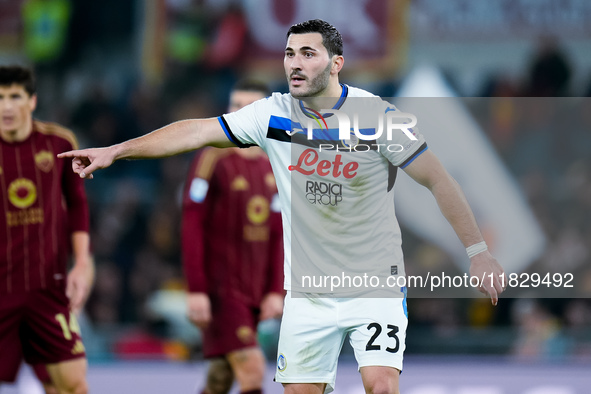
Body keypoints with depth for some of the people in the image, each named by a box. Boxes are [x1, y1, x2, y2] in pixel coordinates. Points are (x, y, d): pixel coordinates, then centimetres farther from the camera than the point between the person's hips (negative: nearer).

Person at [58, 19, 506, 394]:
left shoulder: (376, 116, -11)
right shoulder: (275, 115, -2)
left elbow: (437, 179, -5)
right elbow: (197, 131, -2)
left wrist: (478, 252, -5)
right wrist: (116, 151, -8)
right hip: (307, 291, 3)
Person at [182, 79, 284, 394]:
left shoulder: (272, 169, 11)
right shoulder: (212, 161, -8)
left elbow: (276, 235, 13)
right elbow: (192, 228, -11)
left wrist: (275, 291, 5)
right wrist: (196, 290, -16)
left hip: (253, 292, 6)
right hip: (220, 290, -6)